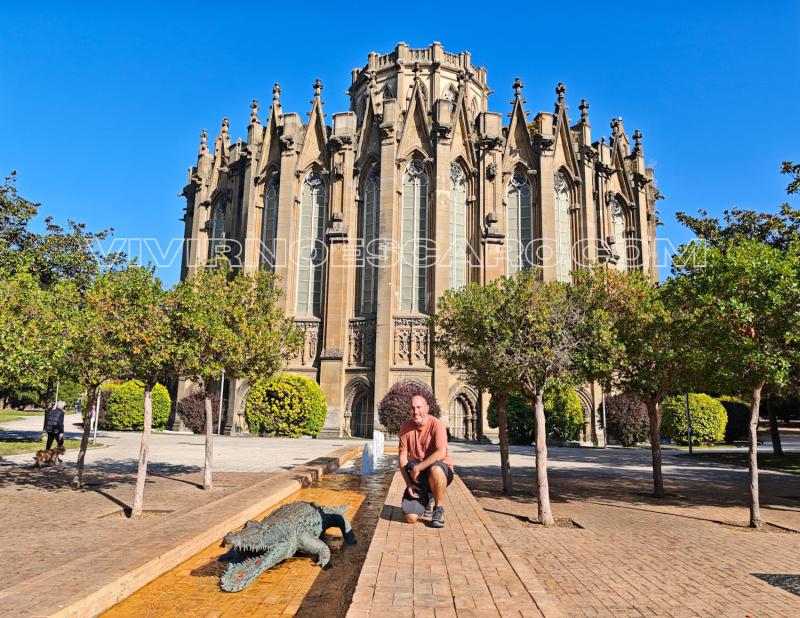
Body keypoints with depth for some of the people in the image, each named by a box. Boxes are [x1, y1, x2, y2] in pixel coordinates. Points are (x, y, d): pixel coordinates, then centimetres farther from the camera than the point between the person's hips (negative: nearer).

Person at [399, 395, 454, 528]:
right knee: (411, 518, -11)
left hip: (441, 470, -3)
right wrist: (408, 483, -10)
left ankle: (438, 509, -15)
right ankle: (427, 499, 24)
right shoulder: (405, 427, -4)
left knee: (435, 469, -41)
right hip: (418, 477, 3)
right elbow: (403, 456, -2)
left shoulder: (436, 424, -16)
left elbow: (441, 453, -29)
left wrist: (417, 468, -28)